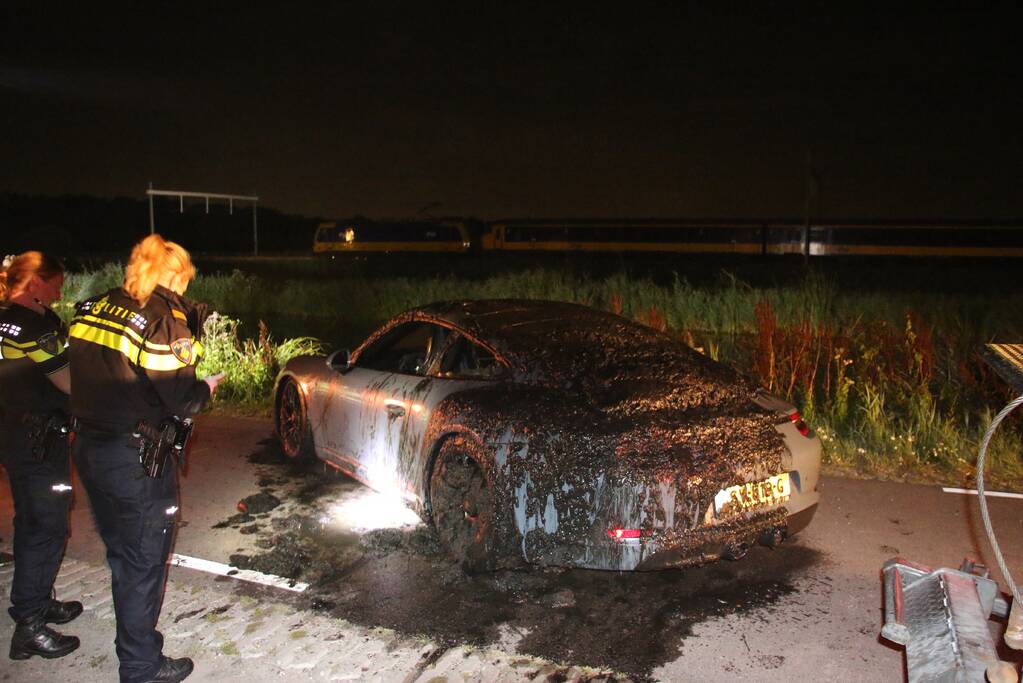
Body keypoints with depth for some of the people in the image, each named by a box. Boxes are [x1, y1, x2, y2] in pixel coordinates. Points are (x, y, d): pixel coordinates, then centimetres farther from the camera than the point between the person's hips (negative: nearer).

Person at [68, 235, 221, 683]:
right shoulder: (164, 318, -18)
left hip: (89, 448, 7)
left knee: (122, 554, 23)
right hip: (137, 460, -7)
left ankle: (135, 638, 43)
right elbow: (183, 399, -21)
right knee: (143, 562, 8)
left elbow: (93, 376, 7)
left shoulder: (92, 309, 4)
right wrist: (207, 388, 0)